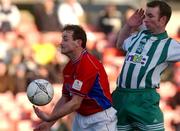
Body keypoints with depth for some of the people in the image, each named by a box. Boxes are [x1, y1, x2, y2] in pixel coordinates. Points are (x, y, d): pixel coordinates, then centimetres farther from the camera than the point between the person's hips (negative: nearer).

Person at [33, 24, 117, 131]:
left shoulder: (88, 65, -23)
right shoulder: (69, 67, 4)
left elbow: (75, 103, -25)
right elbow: (65, 98, 12)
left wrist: (49, 118, -23)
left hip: (100, 120, -8)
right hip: (80, 117, 8)